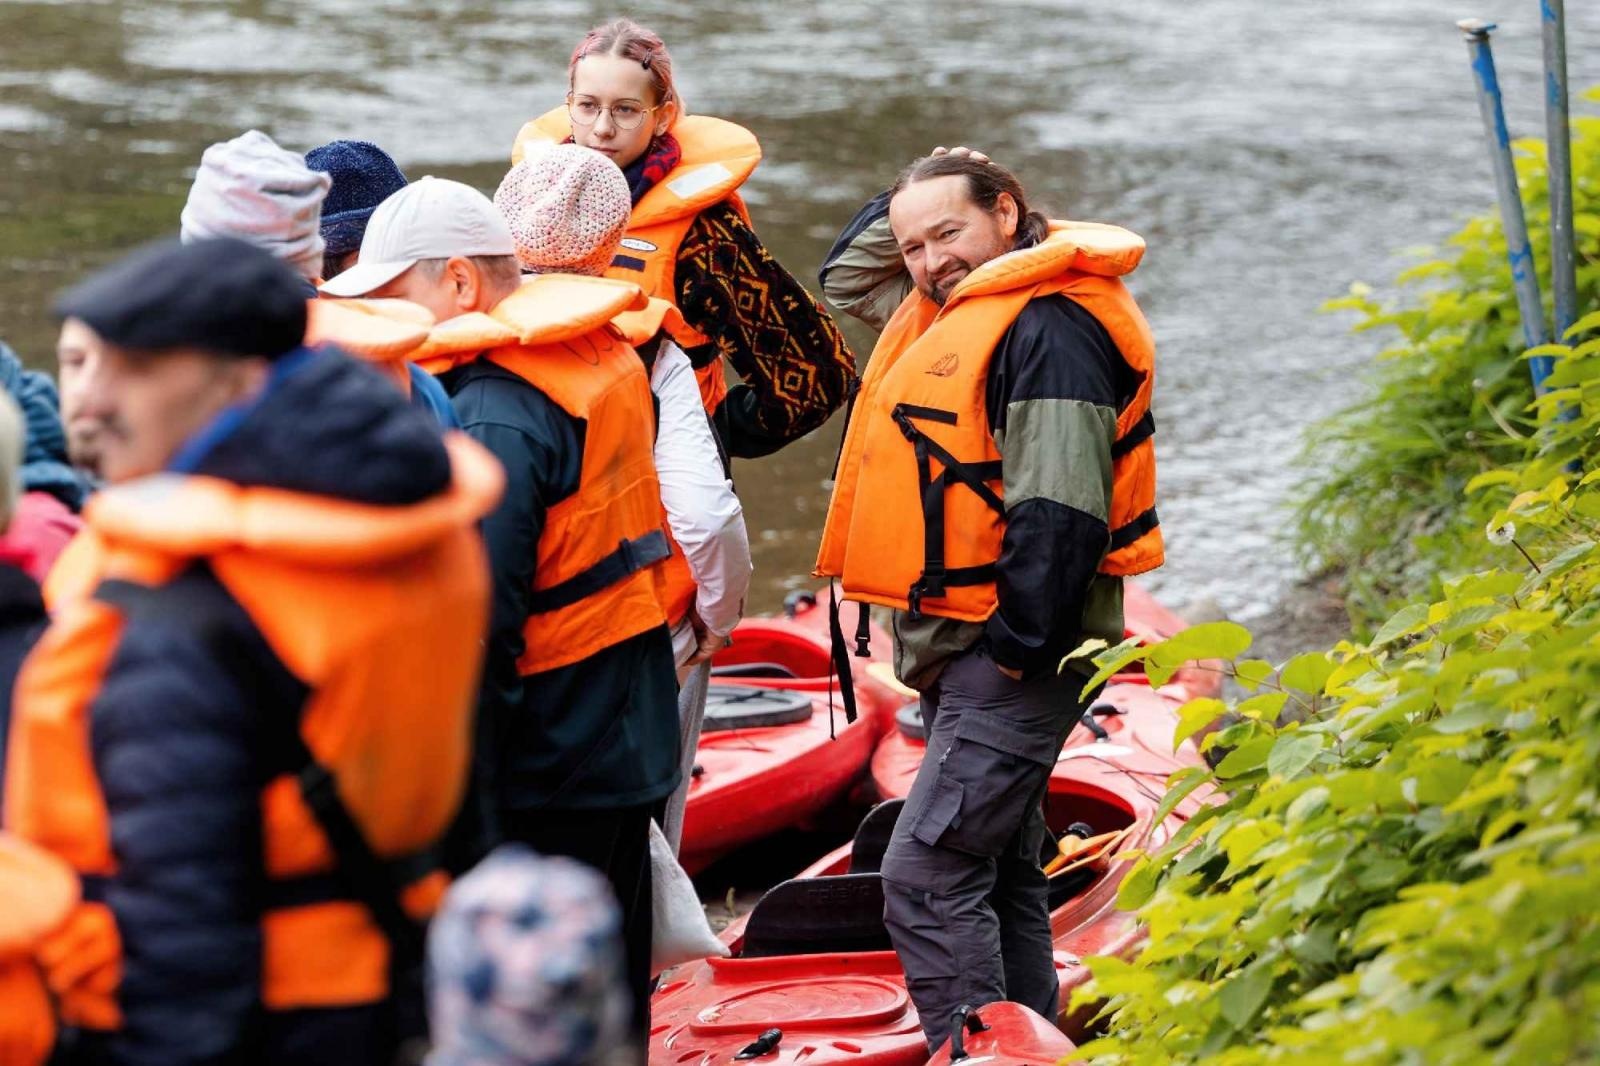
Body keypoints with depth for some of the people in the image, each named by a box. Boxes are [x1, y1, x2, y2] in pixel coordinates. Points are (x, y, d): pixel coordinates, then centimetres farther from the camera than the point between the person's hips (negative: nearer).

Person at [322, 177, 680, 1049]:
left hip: (545, 761, -9)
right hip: (627, 737, 9)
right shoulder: (604, 358, 8)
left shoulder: (493, 418, -21)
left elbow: (478, 624, -25)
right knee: (607, 988, 19)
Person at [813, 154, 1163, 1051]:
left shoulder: (1050, 327, -17)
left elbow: (1060, 506, -24)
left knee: (926, 875, -16)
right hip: (962, 648, 11)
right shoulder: (951, 319, 16)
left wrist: (1019, 641, -25)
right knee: (999, 872, 17)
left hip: (1020, 651, -11)